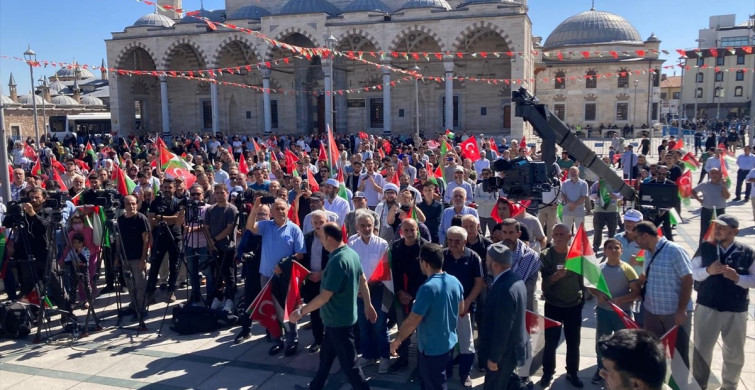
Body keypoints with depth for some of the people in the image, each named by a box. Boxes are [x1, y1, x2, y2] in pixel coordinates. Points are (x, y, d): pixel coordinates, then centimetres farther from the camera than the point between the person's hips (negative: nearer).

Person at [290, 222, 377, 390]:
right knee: (326, 355, 24)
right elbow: (363, 281, 11)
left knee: (349, 363, 4)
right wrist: (368, 305, 21)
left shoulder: (337, 261, -29)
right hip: (338, 317, 10)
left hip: (338, 320, -10)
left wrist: (300, 312, -18)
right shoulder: (352, 253, 0)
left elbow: (325, 296, -27)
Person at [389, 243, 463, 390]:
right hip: (449, 344, 8)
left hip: (432, 349, -7)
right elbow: (460, 310, 10)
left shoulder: (428, 288, -29)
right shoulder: (455, 281, -5)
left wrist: (397, 340, -9)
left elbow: (411, 322, -24)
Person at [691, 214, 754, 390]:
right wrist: (708, 271, -19)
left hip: (736, 311, 0)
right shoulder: (705, 247, -4)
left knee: (735, 353, 17)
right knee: (702, 349, 10)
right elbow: (692, 272, 0)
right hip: (707, 307, 0)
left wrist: (737, 277, -20)